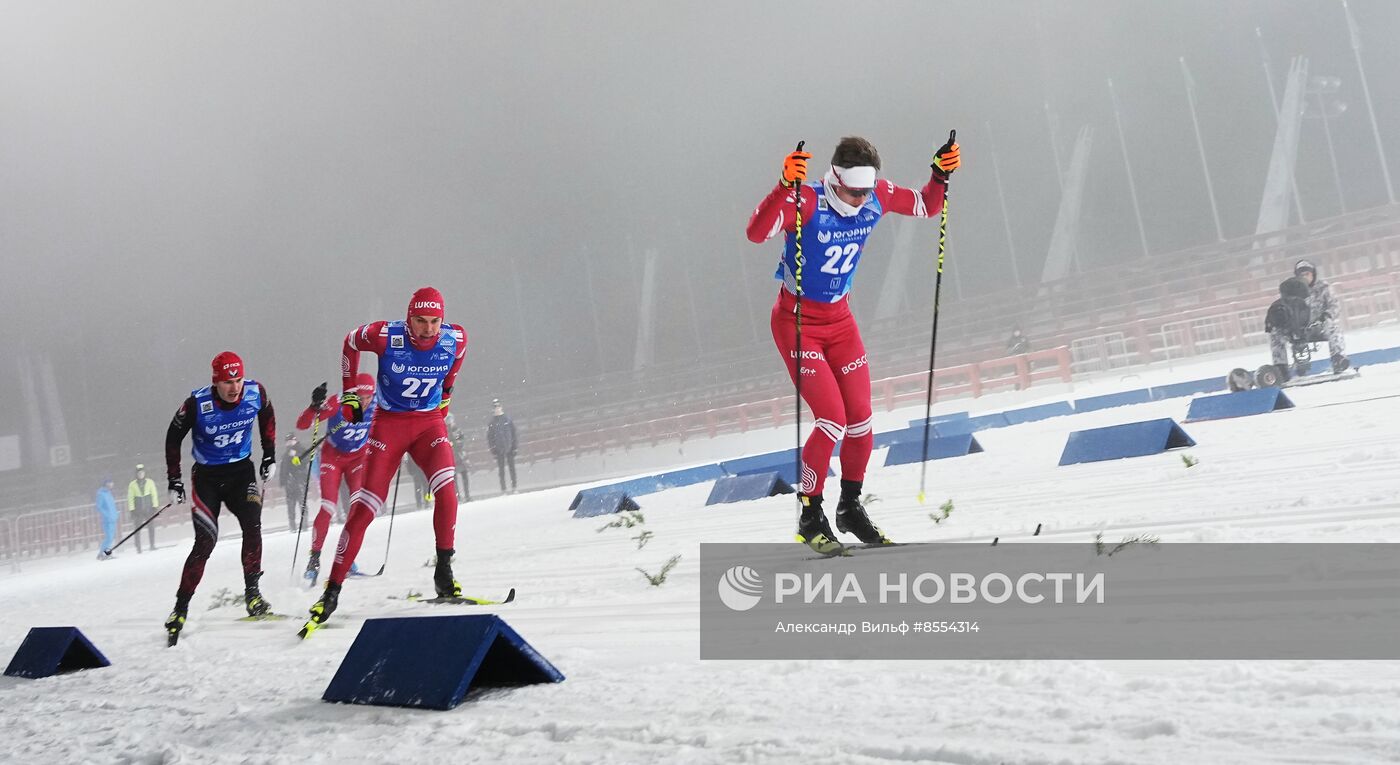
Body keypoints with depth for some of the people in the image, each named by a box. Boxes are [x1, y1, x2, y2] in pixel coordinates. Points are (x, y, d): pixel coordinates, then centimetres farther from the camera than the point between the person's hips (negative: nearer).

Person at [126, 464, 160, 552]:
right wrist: (132, 510, -3)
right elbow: (130, 498, 3)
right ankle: (138, 549, -2)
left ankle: (152, 545, 3)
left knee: (151, 527, -5)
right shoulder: (132, 485, 1)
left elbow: (154, 495, 6)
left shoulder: (150, 482, 2)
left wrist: (154, 506, 0)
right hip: (138, 511, 0)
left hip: (149, 509, 1)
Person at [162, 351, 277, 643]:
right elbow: (173, 437, -4)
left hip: (241, 470, 2)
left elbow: (267, 417, 10)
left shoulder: (255, 393, -14)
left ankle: (252, 592, -7)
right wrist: (174, 481, -3)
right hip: (207, 476, -2)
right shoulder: (198, 404, -20)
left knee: (252, 527, -18)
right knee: (206, 542, -10)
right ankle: (181, 608, 2)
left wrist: (269, 456, 8)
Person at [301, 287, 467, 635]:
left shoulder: (456, 340, -12)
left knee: (446, 489, -25)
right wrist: (349, 394, 5)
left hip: (429, 422, 2)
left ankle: (443, 572, -10)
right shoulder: (386, 336, -19)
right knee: (363, 508, -7)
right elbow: (350, 343, 3)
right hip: (389, 423, -1)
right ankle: (332, 590, 1)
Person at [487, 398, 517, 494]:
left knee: (512, 467, 3)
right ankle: (503, 490, 3)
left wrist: (515, 446, 1)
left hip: (509, 448, 0)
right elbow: (489, 437, 4)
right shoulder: (492, 422, 2)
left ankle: (514, 488, 10)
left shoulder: (507, 418, 2)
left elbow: (514, 433, 5)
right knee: (501, 469, 0)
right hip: (499, 450, 0)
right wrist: (493, 449, -3)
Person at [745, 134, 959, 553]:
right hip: (796, 320, -6)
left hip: (839, 318, 6)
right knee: (833, 419, -13)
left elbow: (927, 207, 10)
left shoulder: (877, 197, -7)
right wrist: (785, 186, -52)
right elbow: (756, 233, -39)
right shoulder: (806, 202, -24)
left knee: (860, 418, 4)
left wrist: (941, 175, -9)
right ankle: (810, 515, 5)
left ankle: (850, 507, 25)